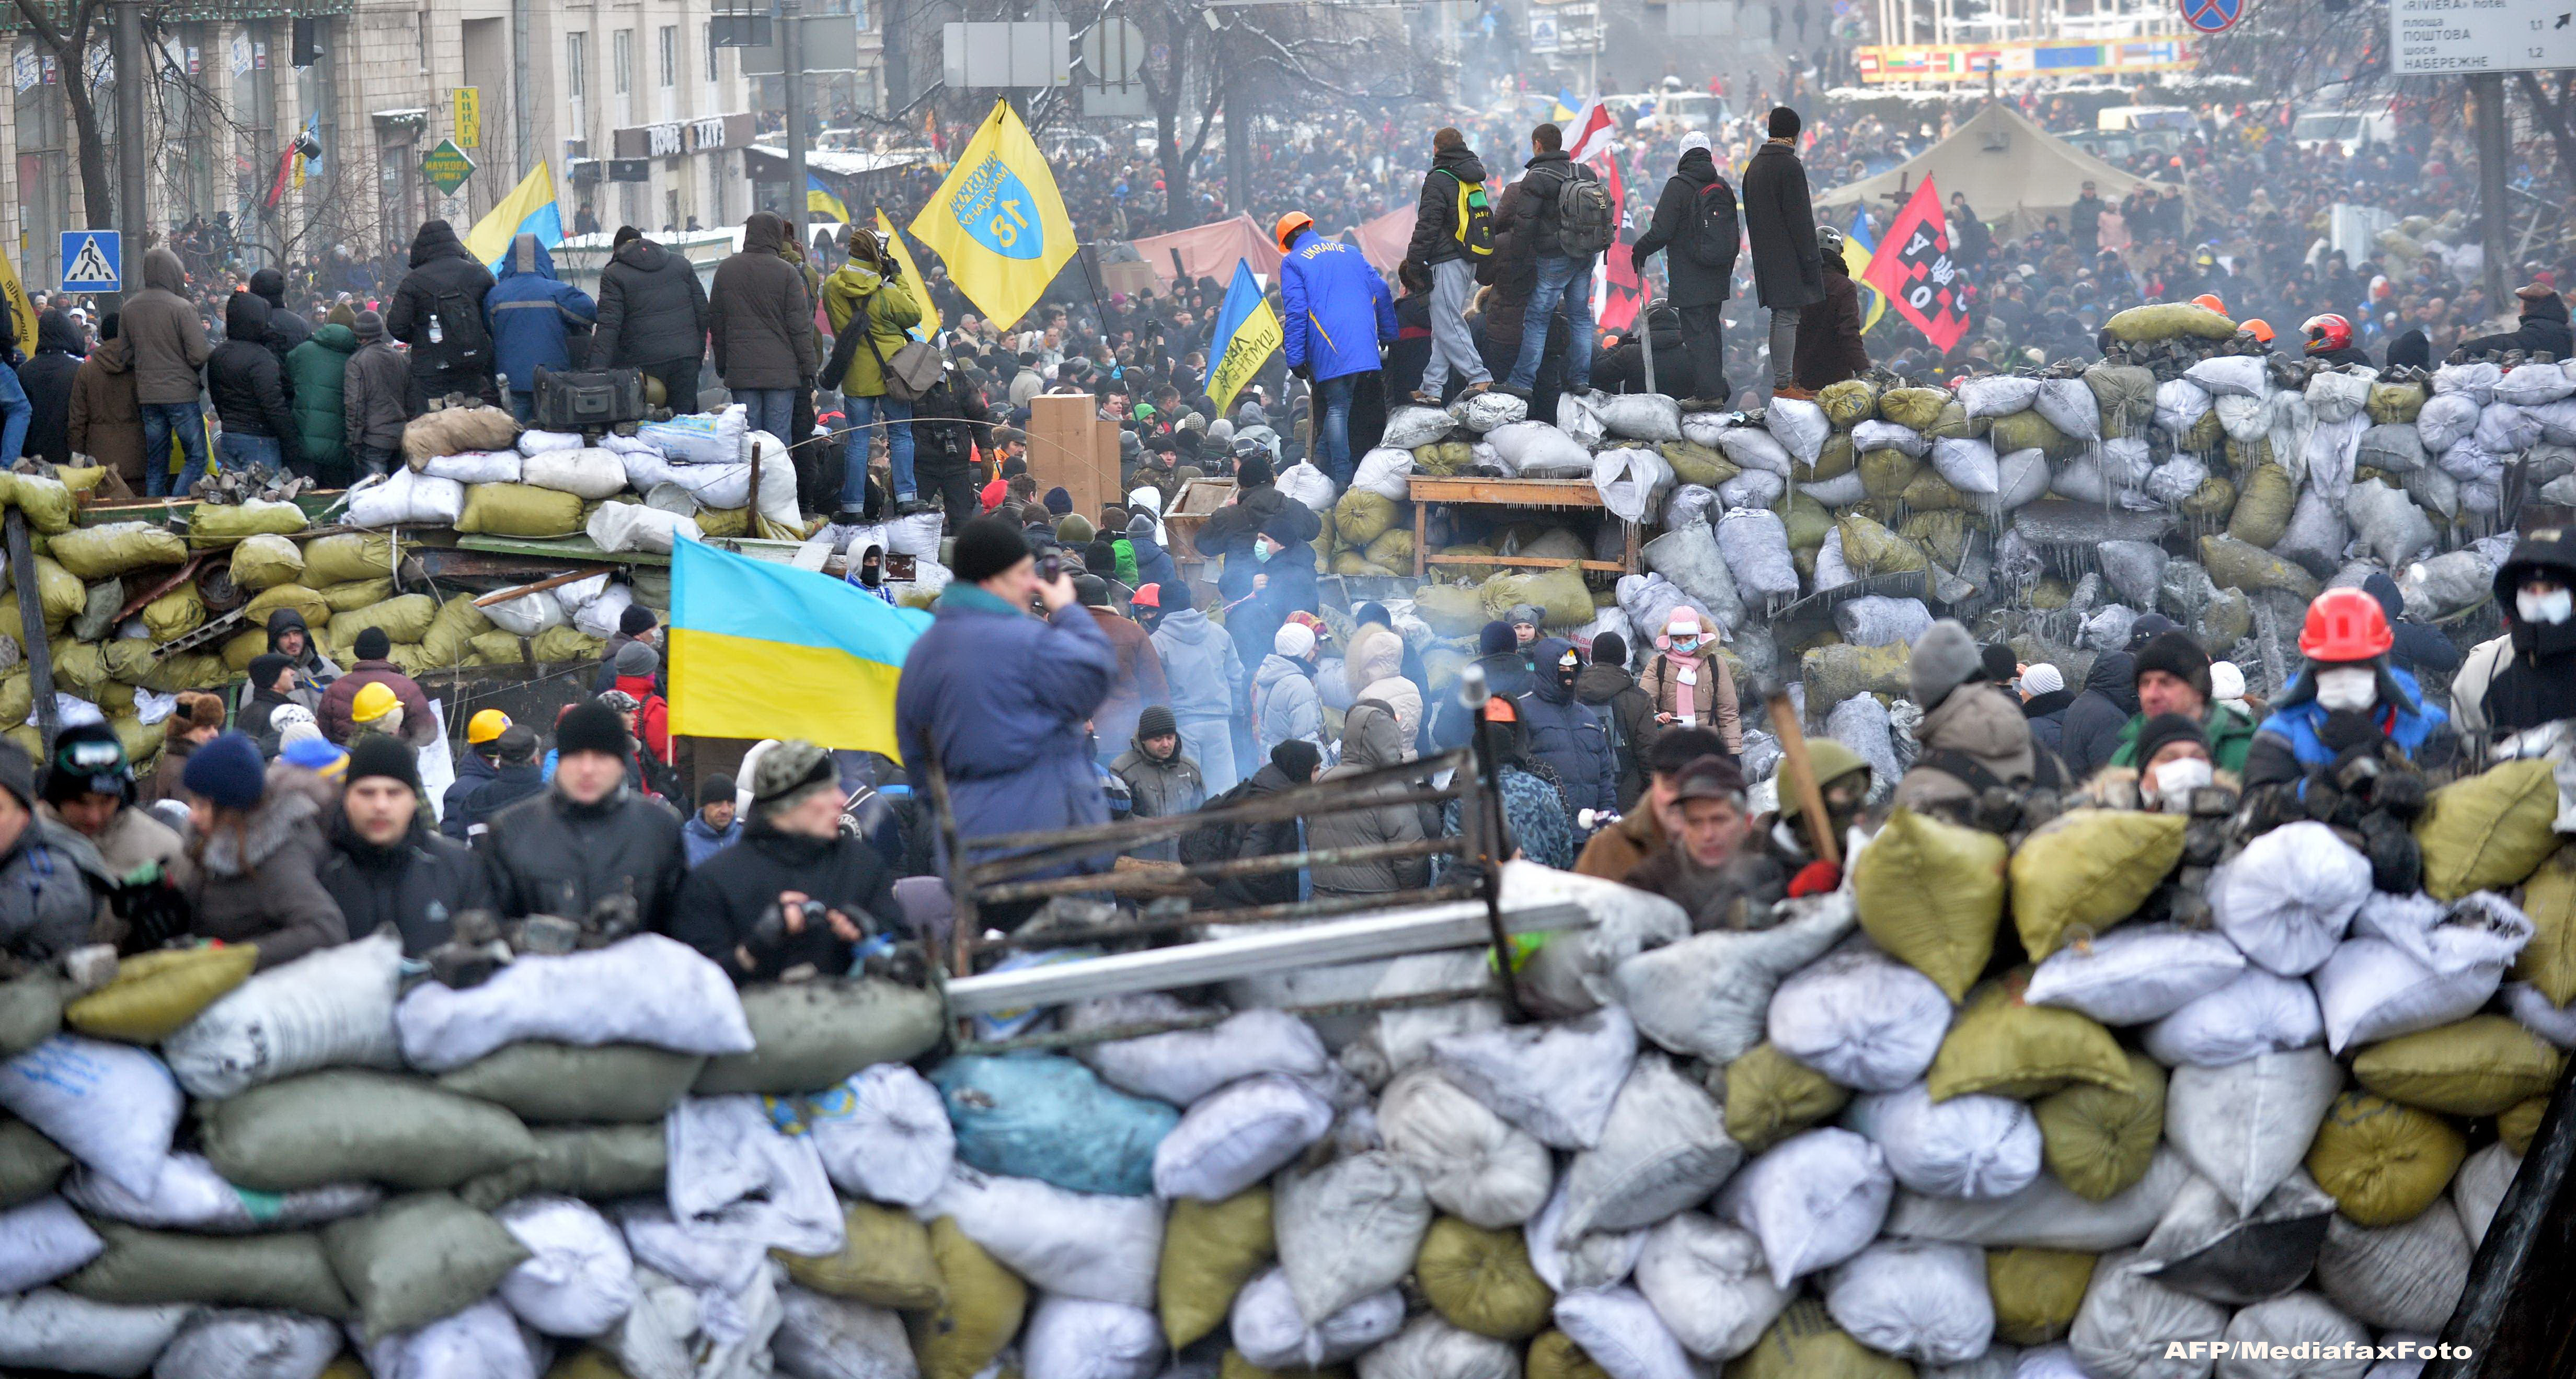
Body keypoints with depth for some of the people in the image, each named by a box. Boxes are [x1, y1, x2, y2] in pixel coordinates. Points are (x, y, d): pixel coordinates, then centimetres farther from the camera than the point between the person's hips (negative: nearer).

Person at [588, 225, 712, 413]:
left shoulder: (613, 275, -1)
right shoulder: (681, 265, 12)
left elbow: (609, 326, -10)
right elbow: (702, 312, 12)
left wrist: (597, 369, -15)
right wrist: (700, 352, 21)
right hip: (686, 359, 4)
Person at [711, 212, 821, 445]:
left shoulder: (726, 269, 5)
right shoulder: (787, 273, -6)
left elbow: (715, 322, 11)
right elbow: (800, 326, -6)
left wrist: (721, 364, 20)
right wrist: (809, 368, 2)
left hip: (741, 370, 3)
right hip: (781, 370, -3)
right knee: (780, 438, -1)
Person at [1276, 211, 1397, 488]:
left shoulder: (1293, 262, 4)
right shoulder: (1351, 252, 21)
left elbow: (1296, 312, -5)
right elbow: (1381, 292, 17)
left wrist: (1295, 359, -5)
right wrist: (1388, 338, 22)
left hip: (1328, 350, -5)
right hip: (1364, 347, 5)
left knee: (1336, 409, -6)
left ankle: (1342, 480, -14)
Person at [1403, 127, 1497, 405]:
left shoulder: (1439, 180, -10)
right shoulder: (1475, 182, 16)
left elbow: (1428, 225, -14)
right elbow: (1485, 220, 22)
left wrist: (1414, 259, -7)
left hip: (1447, 262, -9)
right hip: (1469, 262, 9)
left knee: (1447, 325, -8)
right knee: (1445, 324, 9)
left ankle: (1479, 377, -14)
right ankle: (1432, 388, 9)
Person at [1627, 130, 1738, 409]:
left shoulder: (1678, 186, -12)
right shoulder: (1723, 187, 10)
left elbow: (1661, 231, -16)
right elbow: (1734, 235, 16)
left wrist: (1639, 251, 2)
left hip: (1689, 277, -7)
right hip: (1718, 279, 7)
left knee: (1696, 331, -6)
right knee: (1711, 328, 16)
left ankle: (1710, 392, -10)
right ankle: (1718, 387, 20)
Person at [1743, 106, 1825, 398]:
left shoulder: (1754, 166, 14)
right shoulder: (1790, 166, -14)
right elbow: (1800, 218, -16)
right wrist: (1812, 261, -13)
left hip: (1766, 258, 9)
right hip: (1788, 258, -9)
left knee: (1779, 317, 14)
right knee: (1787, 318, -8)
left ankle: (1783, 383, 17)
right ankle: (1784, 385, -10)